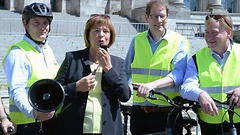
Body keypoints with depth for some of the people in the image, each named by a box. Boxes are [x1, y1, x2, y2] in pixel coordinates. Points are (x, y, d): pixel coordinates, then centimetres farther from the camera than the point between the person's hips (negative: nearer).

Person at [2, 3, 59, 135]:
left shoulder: (48, 50, 13)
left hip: (51, 122, 7)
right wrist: (33, 112, -37)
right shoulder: (17, 54, -12)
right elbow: (17, 92, -22)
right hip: (27, 123, -7)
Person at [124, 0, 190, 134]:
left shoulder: (179, 42, -2)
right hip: (139, 112, 3)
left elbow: (179, 74, -17)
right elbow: (127, 72, 20)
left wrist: (152, 85, -31)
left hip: (168, 113, -3)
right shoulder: (137, 40, 9)